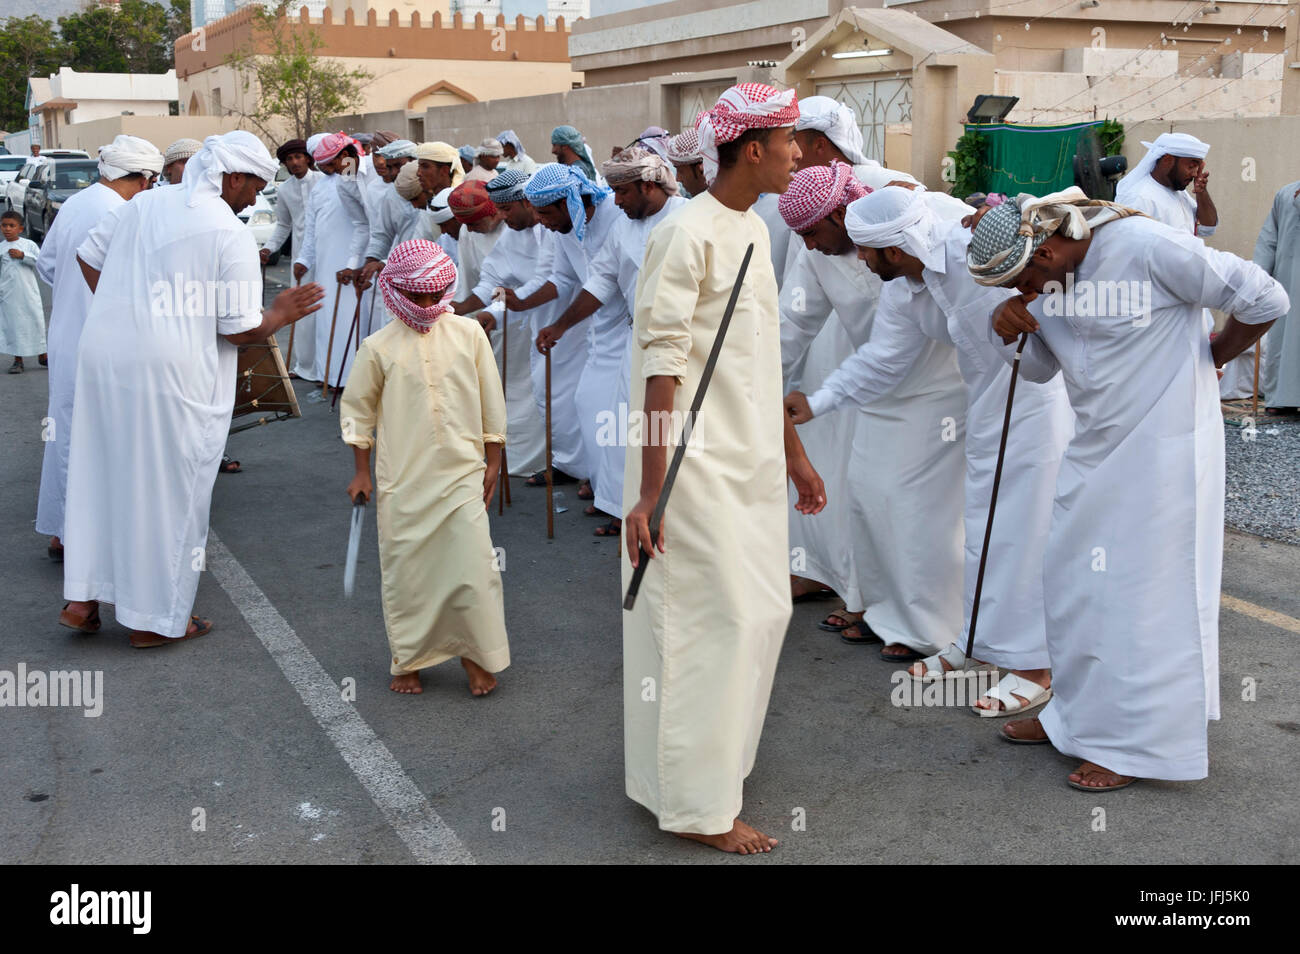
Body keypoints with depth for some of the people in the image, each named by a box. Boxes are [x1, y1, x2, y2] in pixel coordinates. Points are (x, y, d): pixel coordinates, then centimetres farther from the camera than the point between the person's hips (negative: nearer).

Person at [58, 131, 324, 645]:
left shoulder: (143, 204, 9)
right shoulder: (232, 236, -10)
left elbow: (88, 257, 16)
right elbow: (241, 330, -11)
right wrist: (281, 314, 7)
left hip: (102, 353, 6)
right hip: (169, 373, -6)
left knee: (101, 472, 18)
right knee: (168, 489, 6)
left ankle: (82, 598, 23)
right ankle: (156, 620, 17)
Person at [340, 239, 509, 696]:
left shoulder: (468, 333, 0)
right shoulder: (379, 347, -2)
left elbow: (490, 399, 8)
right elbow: (357, 409, 8)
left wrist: (493, 461, 9)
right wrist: (361, 471, 9)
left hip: (462, 473, 0)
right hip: (403, 480, 0)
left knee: (473, 566, -4)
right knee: (406, 568, 7)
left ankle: (475, 653, 16)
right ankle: (408, 659, 25)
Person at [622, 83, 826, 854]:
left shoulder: (756, 229, 11)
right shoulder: (689, 233, -16)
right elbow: (662, 362, -19)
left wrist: (794, 453, 21)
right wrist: (649, 491, -22)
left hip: (752, 459, 9)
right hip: (700, 461, -9)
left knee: (763, 611, 16)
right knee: (715, 620, -2)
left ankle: (719, 753, 36)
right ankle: (698, 804, 13)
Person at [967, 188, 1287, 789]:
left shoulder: (1150, 248, -21)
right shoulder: (1041, 278, 1)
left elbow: (1264, 300, -12)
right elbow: (1038, 368, 13)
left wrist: (1210, 359, 3)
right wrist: (1011, 330, -9)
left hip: (1162, 446, -7)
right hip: (1095, 445, 8)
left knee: (1146, 588, -2)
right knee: (1073, 579, 12)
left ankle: (1137, 743, 9)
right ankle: (1077, 714, 29)